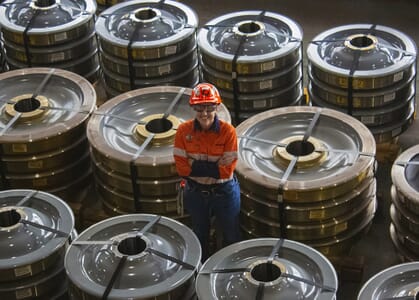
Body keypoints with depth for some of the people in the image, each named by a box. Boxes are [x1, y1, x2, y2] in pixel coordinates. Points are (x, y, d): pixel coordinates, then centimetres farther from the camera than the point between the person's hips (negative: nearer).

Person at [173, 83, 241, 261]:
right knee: (200, 235, 25)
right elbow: (181, 167, -15)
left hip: (224, 192, -2)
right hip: (195, 192, 2)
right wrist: (214, 167, -21)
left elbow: (227, 170, -21)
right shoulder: (184, 131, -14)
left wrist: (195, 165, -23)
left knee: (231, 236, 17)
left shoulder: (228, 131, -20)